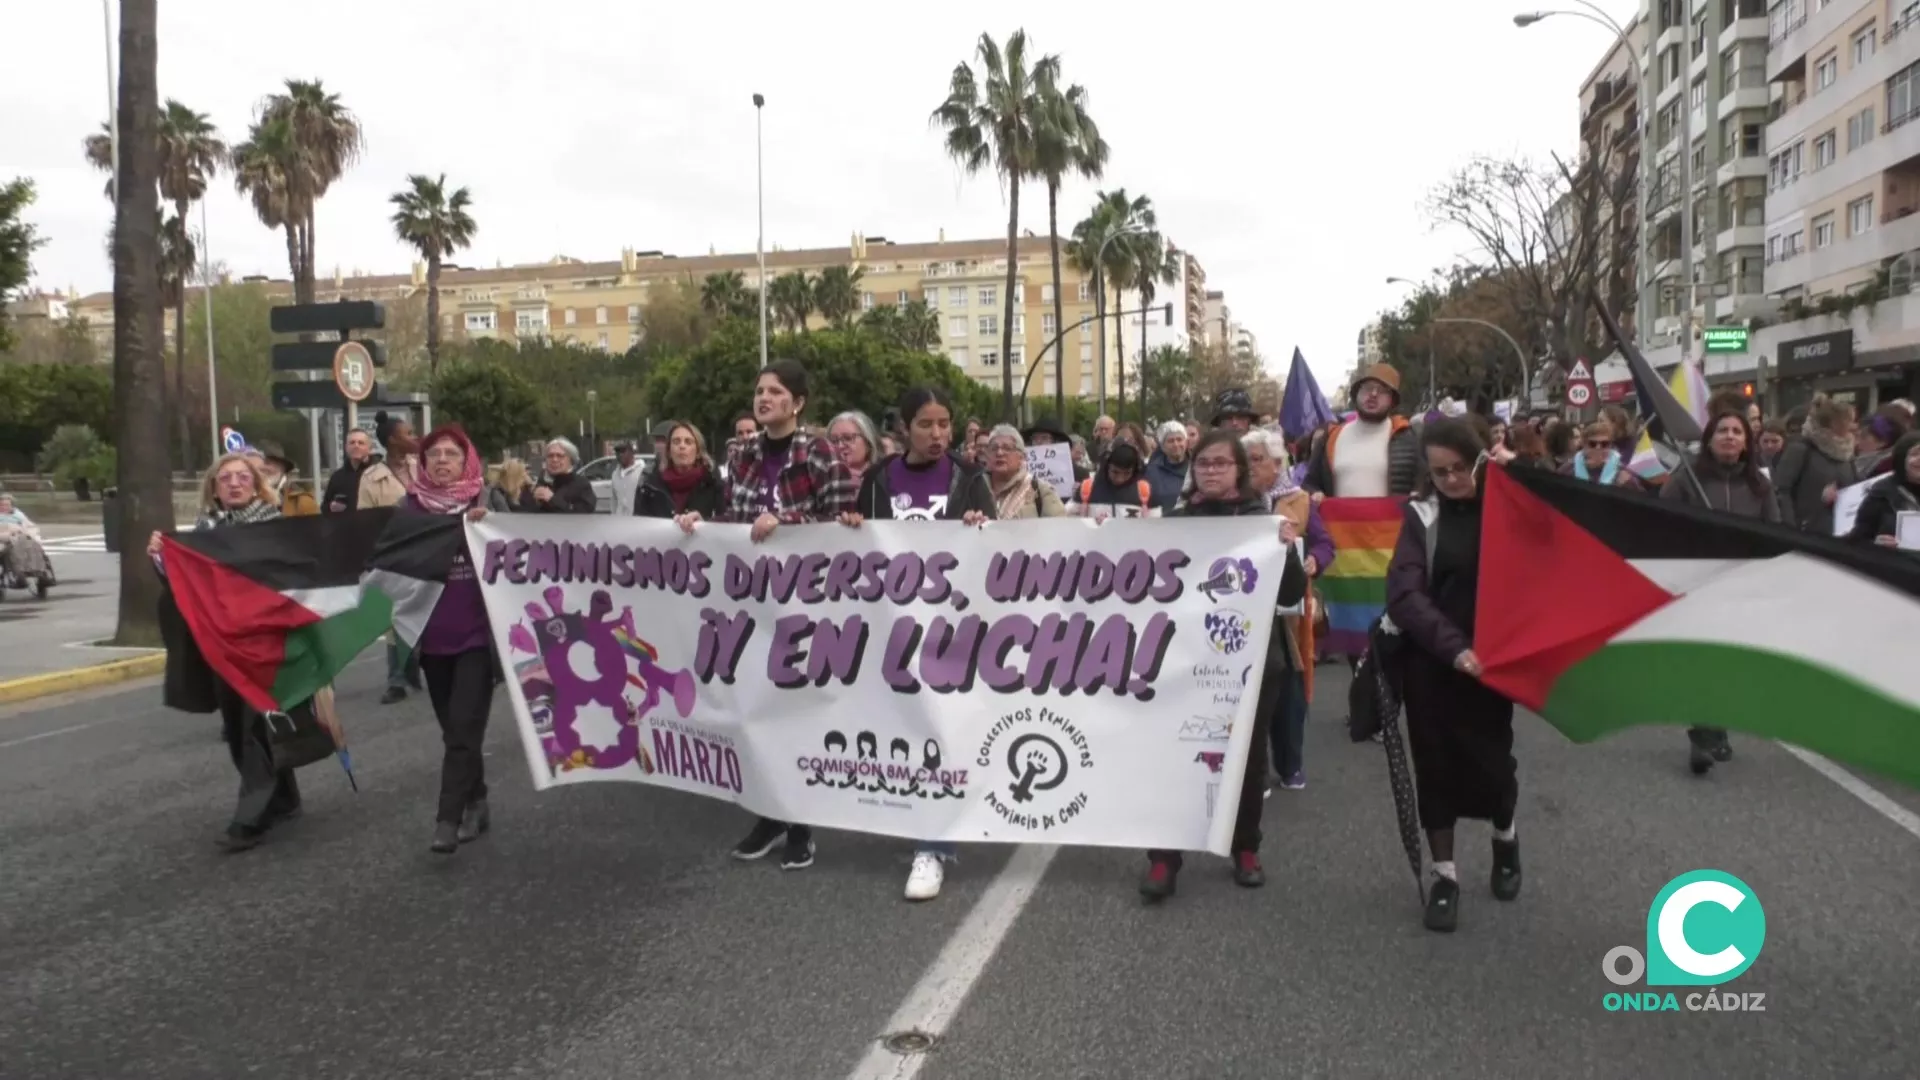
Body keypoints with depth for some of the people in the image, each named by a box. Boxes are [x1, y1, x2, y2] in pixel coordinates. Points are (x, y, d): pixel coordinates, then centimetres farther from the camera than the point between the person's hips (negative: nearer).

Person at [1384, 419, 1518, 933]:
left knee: (1490, 760, 3)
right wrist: (1453, 647, -23)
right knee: (1435, 765, 5)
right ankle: (1444, 874, 20)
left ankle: (1505, 837, 36)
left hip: (1491, 661, 0)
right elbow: (1404, 595, -11)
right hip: (1431, 664, 0)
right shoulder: (1422, 515, -1)